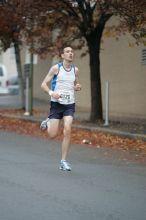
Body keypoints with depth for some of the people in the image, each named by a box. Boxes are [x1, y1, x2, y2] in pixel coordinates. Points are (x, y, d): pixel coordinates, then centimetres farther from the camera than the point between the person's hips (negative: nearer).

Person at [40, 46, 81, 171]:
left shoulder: (75, 70, 7)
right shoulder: (56, 68, -3)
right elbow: (44, 84, -1)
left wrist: (77, 87, -1)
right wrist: (51, 93, -21)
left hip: (70, 105, 2)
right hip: (56, 103, -2)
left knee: (67, 131, -15)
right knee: (53, 135, -2)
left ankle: (63, 161, -7)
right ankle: (47, 123, 35)